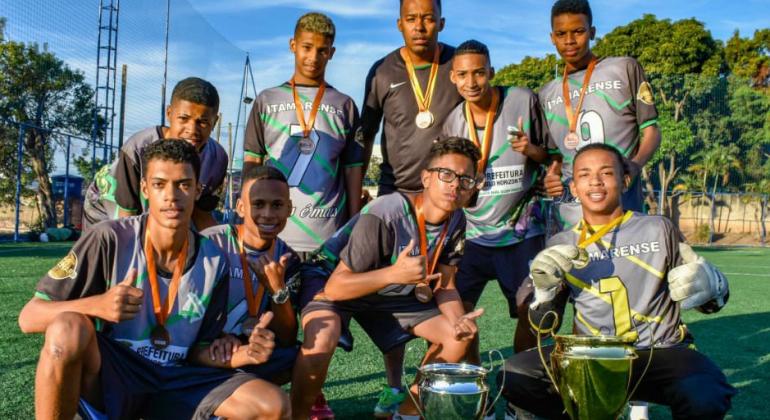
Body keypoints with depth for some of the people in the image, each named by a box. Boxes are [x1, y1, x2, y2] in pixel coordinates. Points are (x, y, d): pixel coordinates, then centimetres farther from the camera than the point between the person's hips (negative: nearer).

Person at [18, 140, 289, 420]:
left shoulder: (214, 263, -1)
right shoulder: (110, 239, -13)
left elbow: (197, 351, 7)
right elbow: (29, 317, -13)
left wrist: (244, 355, -15)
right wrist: (97, 305, -32)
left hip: (176, 381, 4)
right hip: (108, 376, -3)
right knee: (68, 329, -36)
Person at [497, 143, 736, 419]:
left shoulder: (658, 229, 5)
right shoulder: (561, 247, 9)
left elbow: (715, 297, 9)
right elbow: (543, 326, 11)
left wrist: (706, 285, -15)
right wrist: (544, 288, -9)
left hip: (660, 352, -2)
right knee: (514, 377, -20)